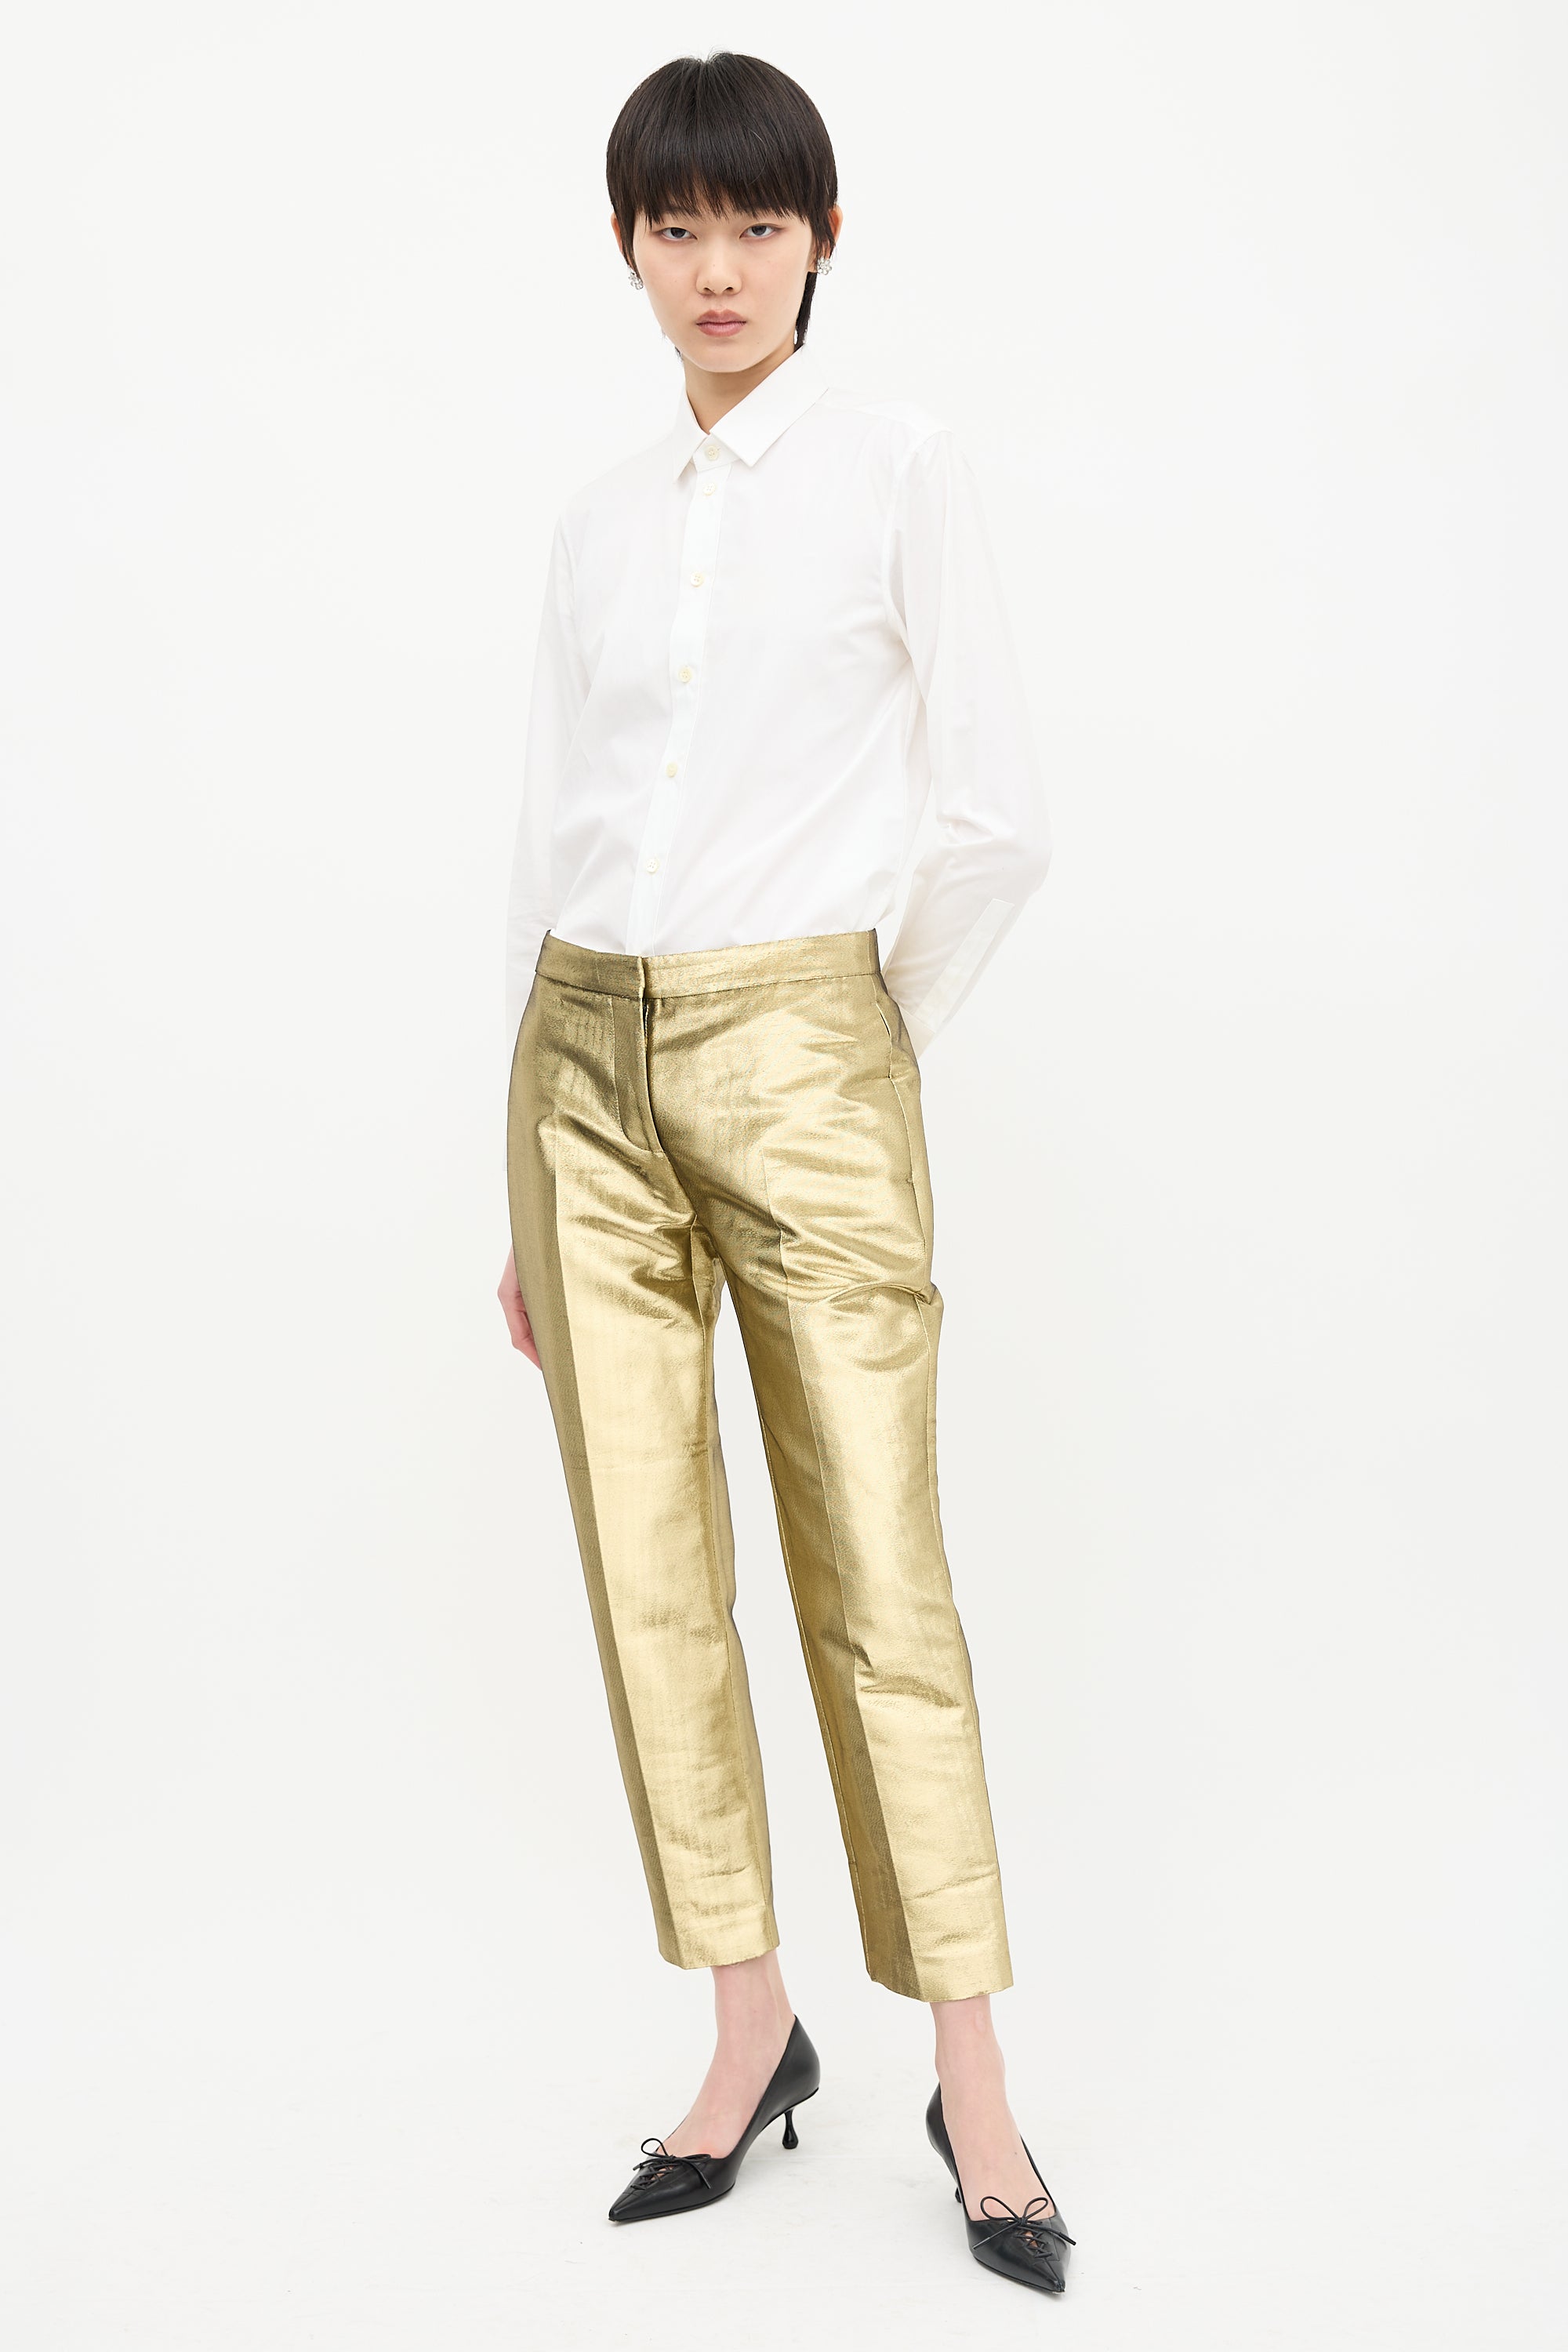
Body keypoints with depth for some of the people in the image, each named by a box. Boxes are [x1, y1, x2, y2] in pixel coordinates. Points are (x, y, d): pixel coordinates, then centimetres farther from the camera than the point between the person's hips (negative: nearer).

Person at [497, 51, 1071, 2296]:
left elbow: (997, 820, -4)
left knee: (877, 1577, -1)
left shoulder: (900, 468, 0)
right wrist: (523, 1186, 11)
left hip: (799, 1052, -4)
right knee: (649, 1574, 6)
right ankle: (751, 2032, 21)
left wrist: (881, 1048, 4)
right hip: (587, 1059, 5)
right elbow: (546, 837, 12)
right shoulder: (601, 512, 12)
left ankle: (973, 2087, 13)